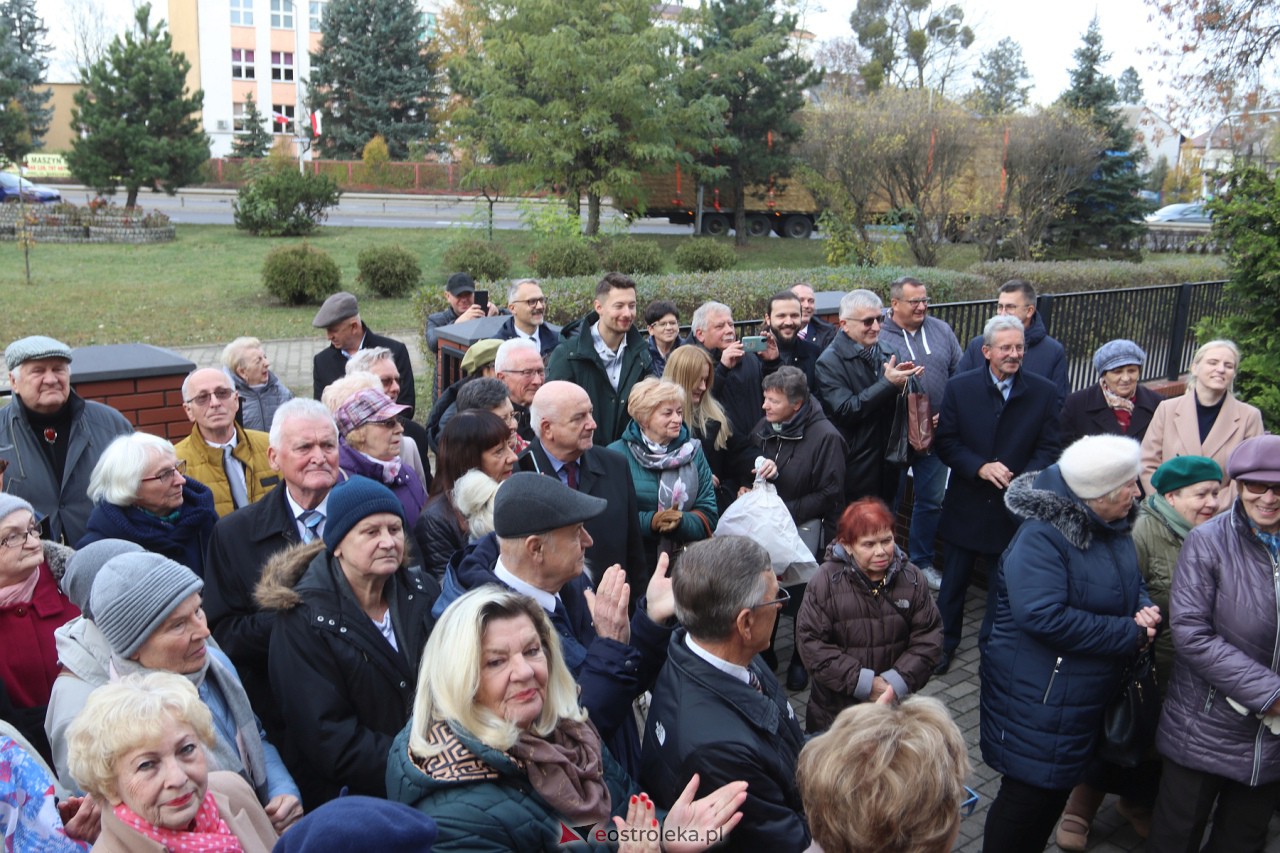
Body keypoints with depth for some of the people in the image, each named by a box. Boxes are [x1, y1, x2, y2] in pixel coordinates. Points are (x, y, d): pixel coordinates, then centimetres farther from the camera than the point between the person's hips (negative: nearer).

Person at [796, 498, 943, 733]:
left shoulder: (911, 578, -6)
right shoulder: (826, 581, -15)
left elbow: (929, 637, -5)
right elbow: (810, 642, -17)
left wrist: (898, 682, -17)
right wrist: (863, 683, -20)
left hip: (895, 704, 3)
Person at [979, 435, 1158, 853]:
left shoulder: (1113, 527, 4)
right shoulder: (1040, 537, -24)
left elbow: (1134, 584, 18)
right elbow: (1044, 617, -32)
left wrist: (1145, 611, -7)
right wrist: (1129, 634, -23)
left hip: (1090, 694, 9)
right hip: (1039, 696, -9)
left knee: (1058, 787, 20)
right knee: (1028, 793, 1)